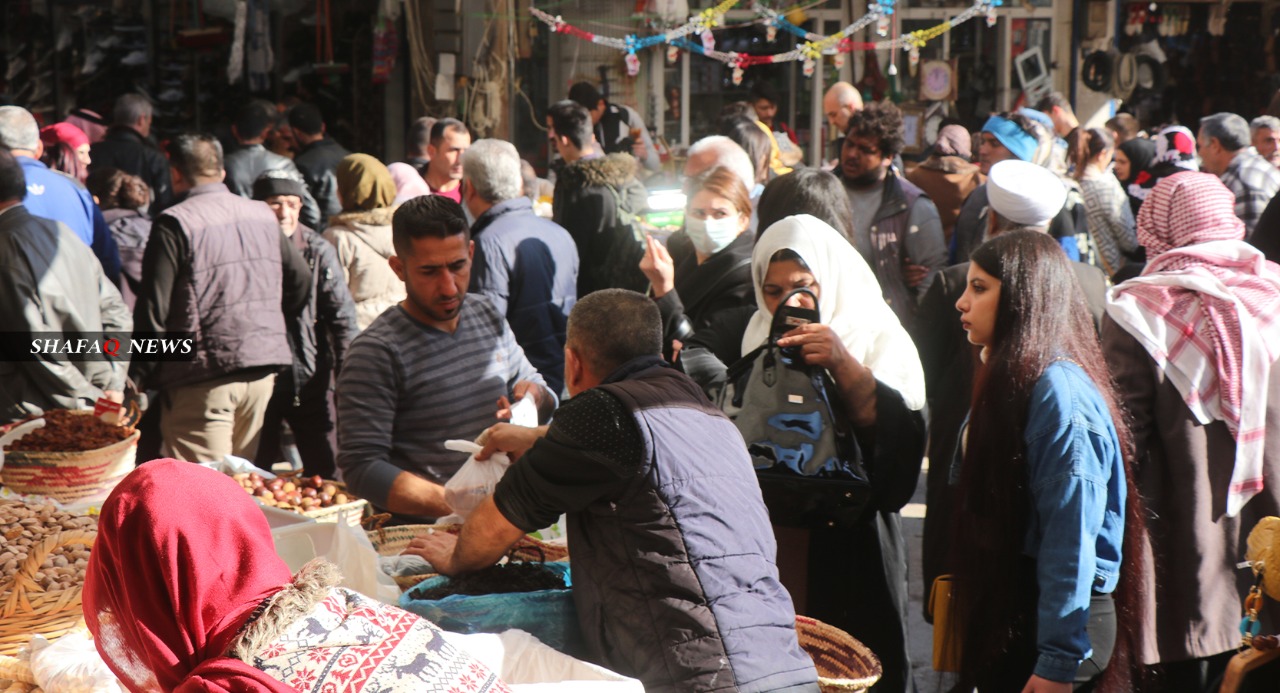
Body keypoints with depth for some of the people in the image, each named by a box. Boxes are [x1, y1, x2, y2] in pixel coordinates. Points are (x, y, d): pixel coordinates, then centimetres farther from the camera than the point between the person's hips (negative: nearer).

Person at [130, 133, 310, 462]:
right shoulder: (263, 216, 11)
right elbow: (300, 278, 20)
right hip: (263, 371, 6)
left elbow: (154, 308, -11)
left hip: (203, 377, -6)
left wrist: (140, 377, -3)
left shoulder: (174, 224, -9)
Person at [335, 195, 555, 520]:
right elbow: (361, 467, -15)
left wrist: (535, 395, 1)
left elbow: (533, 382, 26)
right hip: (421, 536, -4)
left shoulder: (488, 316, 11)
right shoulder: (376, 353, -10)